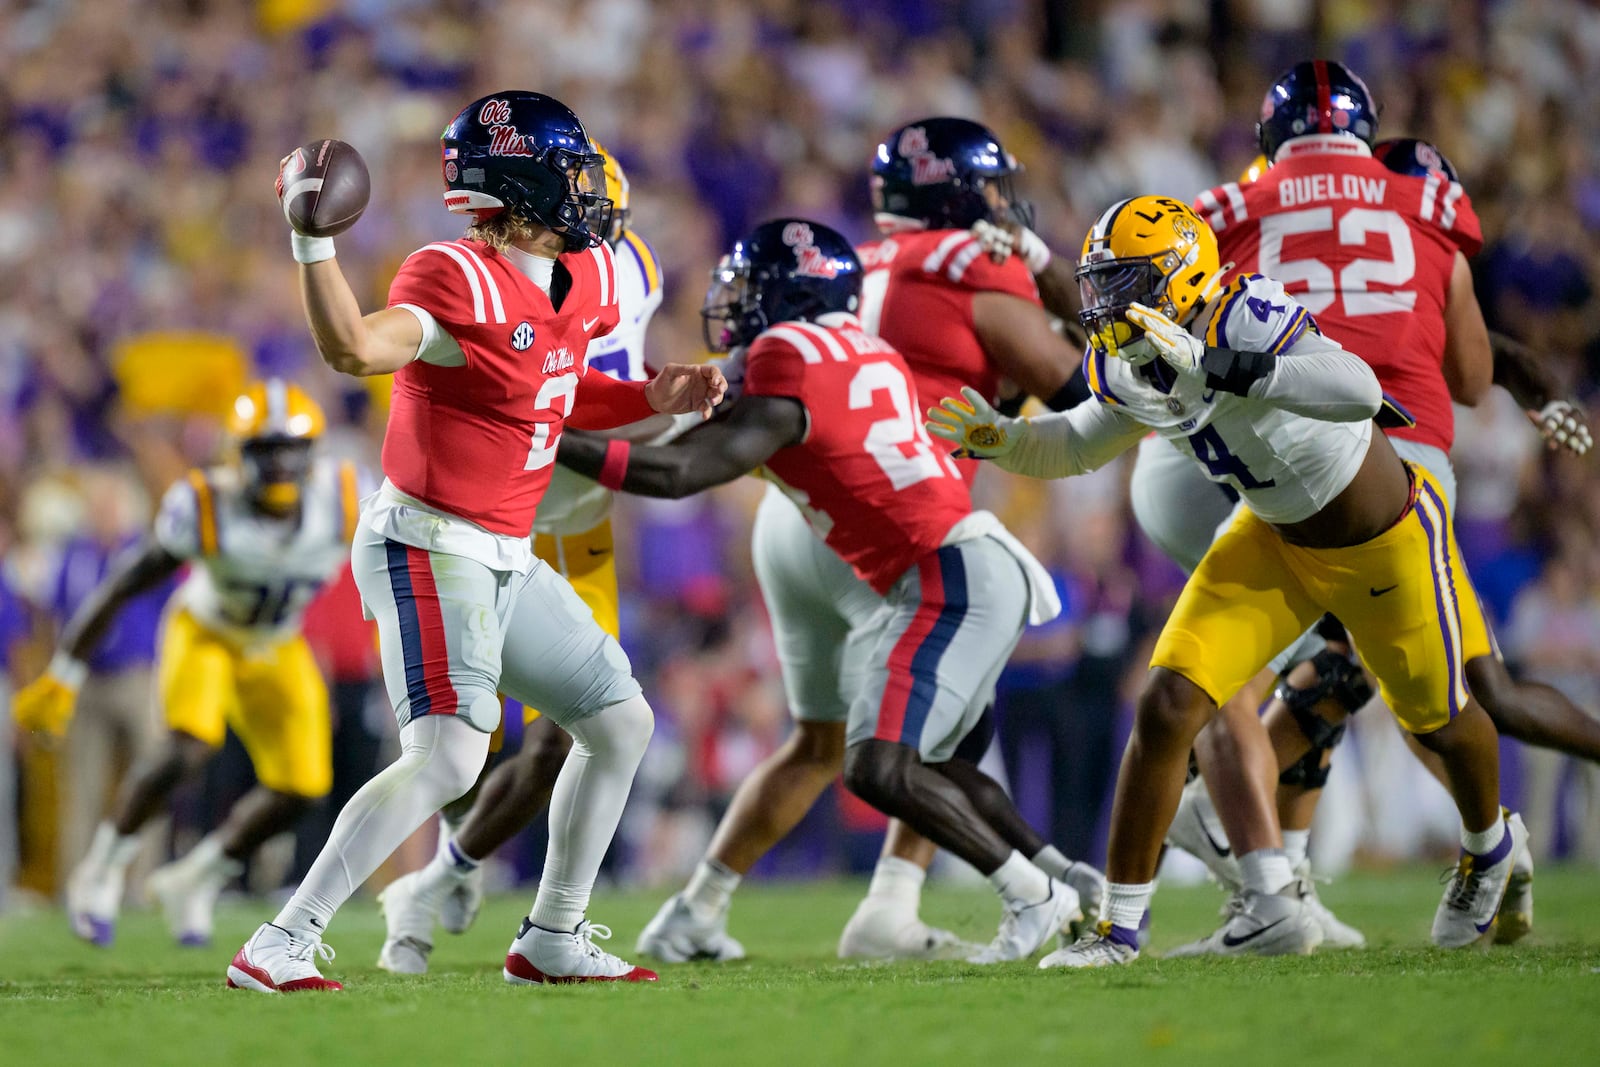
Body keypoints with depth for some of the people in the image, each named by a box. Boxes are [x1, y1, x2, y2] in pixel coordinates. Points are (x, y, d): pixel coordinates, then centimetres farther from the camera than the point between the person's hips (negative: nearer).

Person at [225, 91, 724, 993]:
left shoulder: (587, 280, 7)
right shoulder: (461, 282, -20)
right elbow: (356, 349, -37)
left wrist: (654, 399, 11)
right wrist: (313, 239, -44)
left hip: (505, 560, 10)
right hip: (429, 547, -10)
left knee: (621, 724, 15)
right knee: (450, 756, -23)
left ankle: (553, 941, 26)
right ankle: (282, 945, -21)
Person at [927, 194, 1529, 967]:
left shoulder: (1244, 318, -34)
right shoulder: (1135, 365, -11)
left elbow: (1359, 390, -51)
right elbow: (1077, 446, 11)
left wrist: (1217, 367, -59)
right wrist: (996, 438, -10)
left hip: (1383, 542, -6)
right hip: (1275, 539, 6)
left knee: (1436, 718, 19)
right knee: (1168, 707, -11)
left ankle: (1492, 845, 53)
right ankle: (1121, 924, -2)